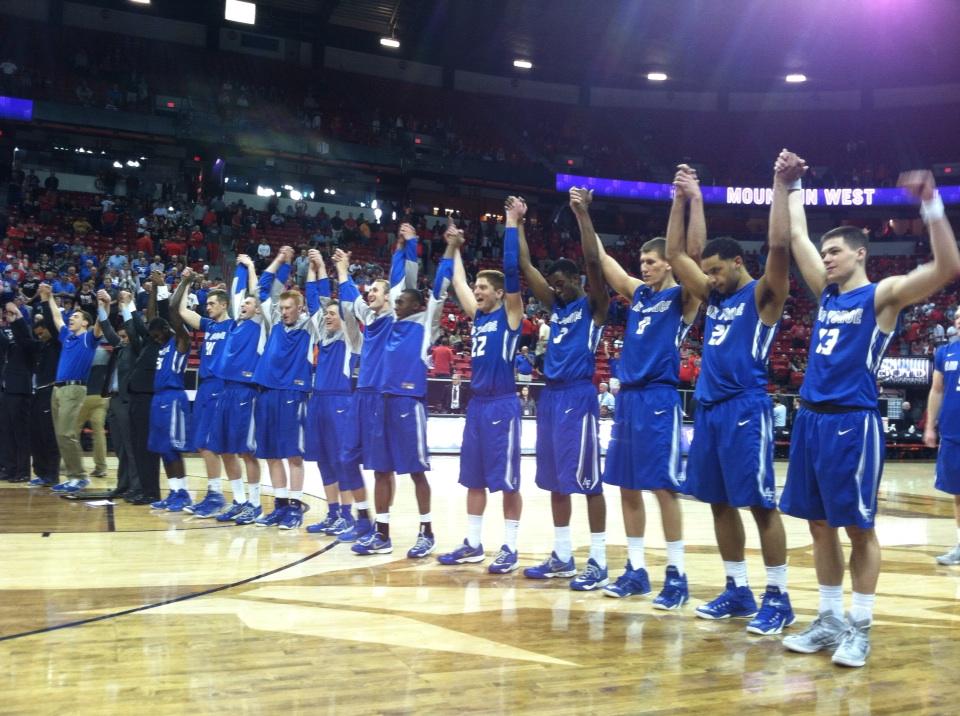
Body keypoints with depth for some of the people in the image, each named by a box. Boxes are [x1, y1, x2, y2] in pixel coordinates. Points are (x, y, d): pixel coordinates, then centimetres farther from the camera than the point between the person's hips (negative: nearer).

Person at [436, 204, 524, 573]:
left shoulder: (509, 313, -4)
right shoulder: (477, 315, 14)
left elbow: (512, 270, -14)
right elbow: (457, 282, 27)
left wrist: (512, 224, -14)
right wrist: (455, 248, 31)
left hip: (503, 405, -7)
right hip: (477, 404, 8)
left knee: (507, 480, -2)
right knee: (474, 479, 11)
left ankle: (509, 548, 4)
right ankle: (472, 544, 19)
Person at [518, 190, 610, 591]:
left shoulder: (593, 306, -1)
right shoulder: (555, 307, 17)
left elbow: (593, 264, -16)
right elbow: (526, 267, 17)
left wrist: (582, 216, -19)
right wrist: (517, 224, 14)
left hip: (578, 396, -8)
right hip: (551, 395, 8)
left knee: (587, 480, -6)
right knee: (555, 481, 10)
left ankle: (598, 564, -3)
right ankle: (562, 557, 18)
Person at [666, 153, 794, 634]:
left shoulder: (763, 295, -3)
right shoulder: (713, 296, 16)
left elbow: (779, 246, -19)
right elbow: (675, 255, 19)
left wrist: (780, 187, -18)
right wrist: (685, 200, 15)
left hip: (746, 409, -8)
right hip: (709, 409, 8)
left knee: (761, 503, -4)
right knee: (720, 502, 10)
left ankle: (778, 597, 4)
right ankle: (737, 590, 20)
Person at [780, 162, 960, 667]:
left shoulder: (883, 295, -3)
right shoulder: (827, 294, 15)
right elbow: (796, 236, 23)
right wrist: (791, 183, 20)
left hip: (852, 423, -7)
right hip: (811, 419, 7)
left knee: (858, 527, 0)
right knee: (820, 525, 10)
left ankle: (860, 629, 8)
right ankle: (829, 621, 20)